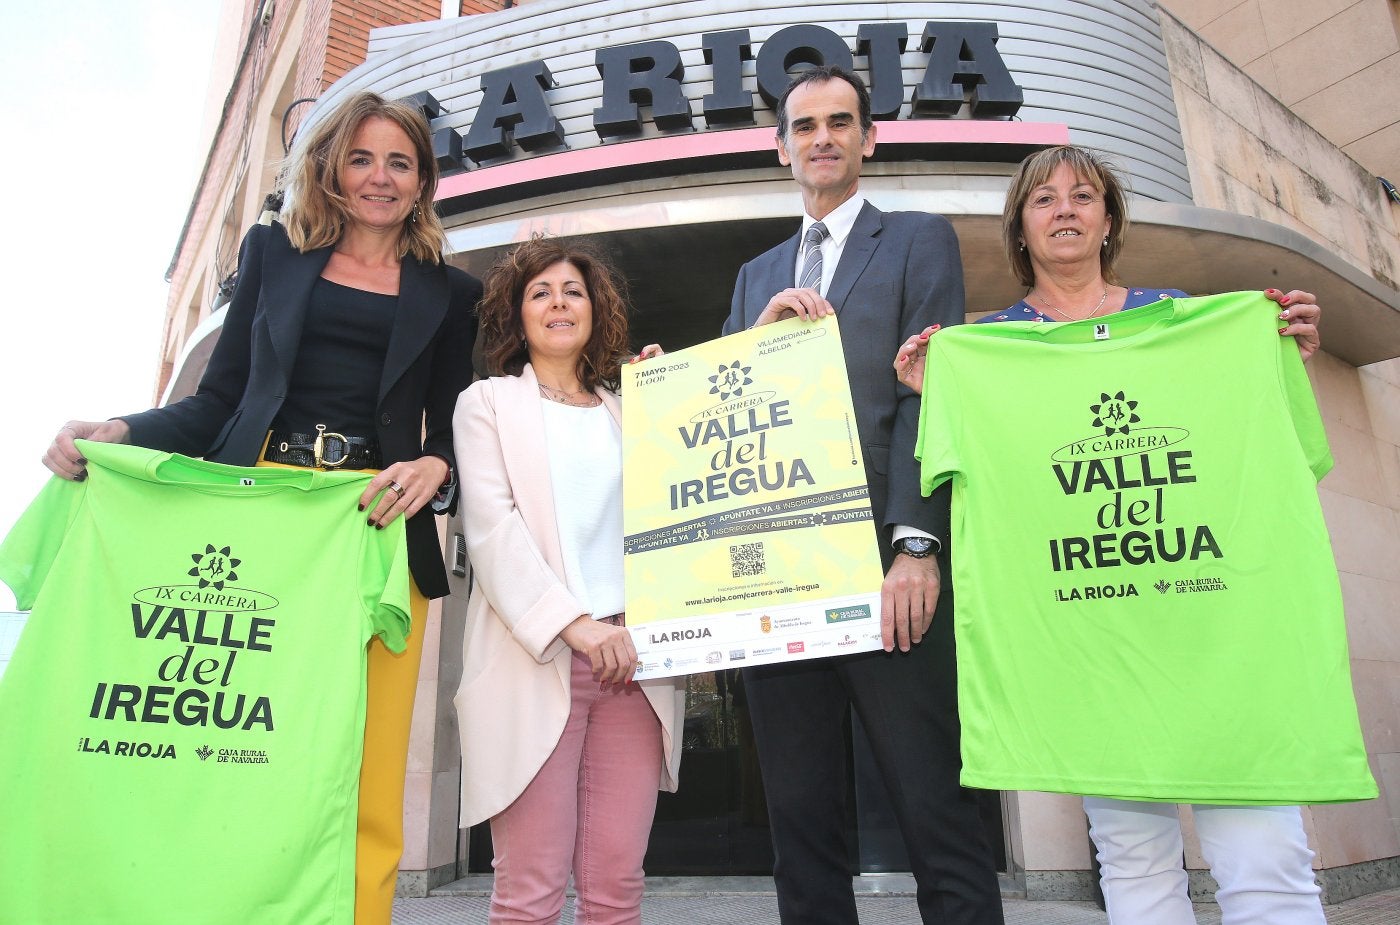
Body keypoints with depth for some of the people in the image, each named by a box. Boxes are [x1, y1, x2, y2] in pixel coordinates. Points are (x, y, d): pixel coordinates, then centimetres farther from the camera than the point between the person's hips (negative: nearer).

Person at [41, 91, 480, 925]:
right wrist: (118, 434, -1)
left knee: (366, 783, -5)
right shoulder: (274, 251, 18)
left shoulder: (450, 294, 16)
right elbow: (220, 398, 15)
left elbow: (452, 434, 11)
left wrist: (434, 468, -11)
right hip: (258, 514, 1)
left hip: (381, 529, 0)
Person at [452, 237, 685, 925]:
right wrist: (573, 625, -14)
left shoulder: (630, 410, 21)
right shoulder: (487, 402, 12)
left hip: (633, 655, 3)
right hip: (535, 657, -2)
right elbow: (490, 525, -2)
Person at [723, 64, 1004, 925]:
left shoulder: (920, 239, 9)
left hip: (882, 565, -4)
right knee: (802, 824, 10)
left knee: (938, 814, -1)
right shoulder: (757, 276, 24)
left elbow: (931, 394, -4)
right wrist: (764, 330, -1)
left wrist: (916, 545, -15)